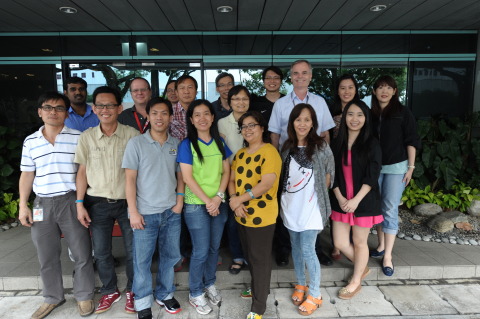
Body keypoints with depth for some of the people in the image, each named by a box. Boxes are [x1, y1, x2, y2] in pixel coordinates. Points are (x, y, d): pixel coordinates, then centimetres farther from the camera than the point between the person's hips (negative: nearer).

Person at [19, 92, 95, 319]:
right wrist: (23, 206, 6)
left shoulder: (78, 137, -3)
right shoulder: (30, 142, 8)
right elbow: (27, 175, 13)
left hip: (71, 201, -3)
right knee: (46, 257, 14)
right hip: (42, 204, 4)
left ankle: (84, 296, 25)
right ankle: (53, 298, 33)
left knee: (82, 253, 5)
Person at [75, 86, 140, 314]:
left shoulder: (132, 135, -8)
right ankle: (110, 291, 35)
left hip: (127, 202, -2)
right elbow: (82, 171, 6)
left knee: (132, 251, 9)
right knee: (101, 253, 14)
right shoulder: (87, 137, 0)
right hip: (98, 203, 2)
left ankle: (132, 291, 31)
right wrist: (79, 204, 2)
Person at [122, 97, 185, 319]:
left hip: (171, 212, 3)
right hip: (145, 213, -3)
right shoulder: (136, 143, -5)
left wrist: (180, 201, -1)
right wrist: (133, 212, -10)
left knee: (170, 256, 15)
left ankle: (165, 295, 36)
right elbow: (130, 179, -7)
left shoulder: (176, 144, 4)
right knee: (142, 260, 9)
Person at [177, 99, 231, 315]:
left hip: (219, 203, 4)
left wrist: (218, 197, -9)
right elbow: (187, 177, -12)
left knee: (214, 247, 15)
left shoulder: (219, 142, 5)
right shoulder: (187, 144, -8)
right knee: (201, 251, 2)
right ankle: (195, 294, 23)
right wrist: (207, 201, -14)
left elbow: (226, 171, 4)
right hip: (196, 204, -4)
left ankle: (209, 284, 36)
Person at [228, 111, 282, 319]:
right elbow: (232, 180, 8)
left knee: (260, 259, 6)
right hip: (241, 216, 7)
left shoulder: (269, 152, -15)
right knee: (249, 256, 22)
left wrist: (240, 199, -21)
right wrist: (234, 201, -11)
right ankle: (257, 287, 45)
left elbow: (266, 184, -24)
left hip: (261, 216, -7)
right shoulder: (240, 154, 10)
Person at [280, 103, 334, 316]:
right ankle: (300, 285, 34)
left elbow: (329, 173, 1)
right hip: (290, 205, 5)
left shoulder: (321, 146, -8)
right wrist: (287, 197, 6)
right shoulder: (287, 147, 4)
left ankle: (315, 294, 17)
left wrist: (318, 194, 2)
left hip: (310, 206, -4)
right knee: (296, 247, 15)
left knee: (307, 250, -2)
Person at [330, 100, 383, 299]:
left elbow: (372, 176, -13)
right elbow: (333, 173, 3)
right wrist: (339, 197, -9)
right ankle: (362, 267, 39)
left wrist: (356, 200, -19)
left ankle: (355, 282, 32)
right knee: (340, 242, 9)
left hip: (364, 201, -4)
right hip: (341, 201, 4)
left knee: (359, 242, 10)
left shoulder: (371, 144, -7)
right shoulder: (338, 143, 4)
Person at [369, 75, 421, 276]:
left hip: (396, 167, -3)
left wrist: (411, 167, -7)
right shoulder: (370, 114, 6)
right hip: (375, 167, 3)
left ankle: (387, 256, 5)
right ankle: (381, 246, 24)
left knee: (390, 210, -2)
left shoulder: (403, 113, -3)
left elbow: (411, 141, -3)